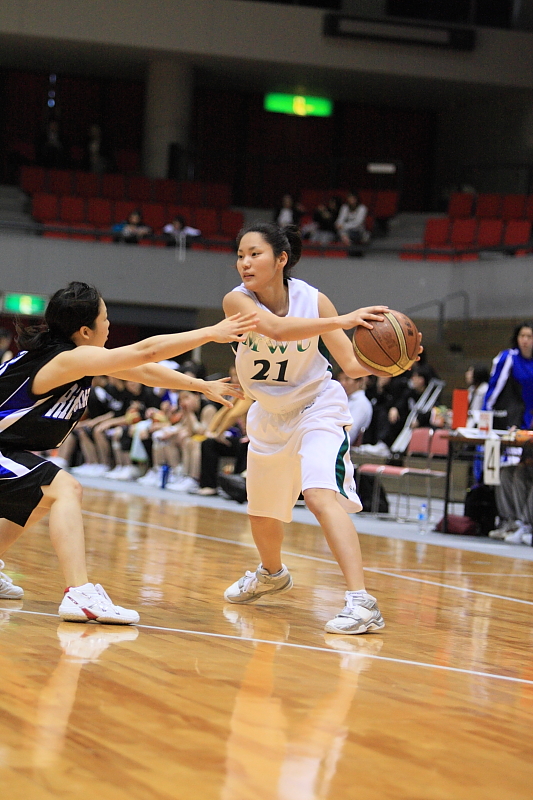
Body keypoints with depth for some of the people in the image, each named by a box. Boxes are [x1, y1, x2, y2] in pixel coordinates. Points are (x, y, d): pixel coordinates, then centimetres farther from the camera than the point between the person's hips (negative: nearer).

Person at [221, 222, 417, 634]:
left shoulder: (313, 300, -20)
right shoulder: (237, 301, -22)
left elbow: (351, 364, -16)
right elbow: (275, 328, -43)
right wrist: (341, 321, -55)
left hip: (317, 407, -4)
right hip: (269, 413, 4)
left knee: (321, 493, -28)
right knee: (261, 512, 19)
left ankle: (361, 602, -35)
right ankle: (272, 574, 53)